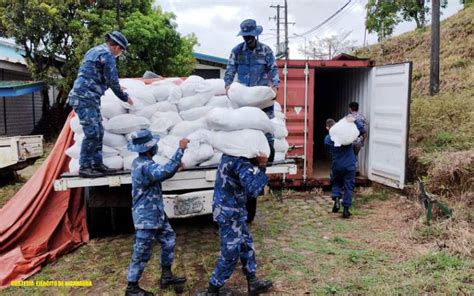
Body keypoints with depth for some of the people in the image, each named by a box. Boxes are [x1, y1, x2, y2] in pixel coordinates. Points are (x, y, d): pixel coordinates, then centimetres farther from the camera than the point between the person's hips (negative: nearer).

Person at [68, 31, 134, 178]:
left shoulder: (95, 50, 20)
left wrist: (120, 90, 39)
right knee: (92, 133, -10)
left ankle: (97, 163, 15)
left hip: (88, 98, 10)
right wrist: (125, 97, 4)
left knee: (98, 131, 11)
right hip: (85, 98, -10)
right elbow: (113, 81, -10)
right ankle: (84, 167, -5)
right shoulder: (107, 55, -10)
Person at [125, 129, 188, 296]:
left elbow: (159, 174, 18)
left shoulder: (139, 162, 8)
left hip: (155, 214, 10)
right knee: (142, 254, 3)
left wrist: (175, 167, 3)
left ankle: (166, 276, 30)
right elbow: (165, 172, -44)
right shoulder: (145, 166, -25)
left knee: (169, 240, 19)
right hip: (146, 217, -10)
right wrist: (181, 149, -39)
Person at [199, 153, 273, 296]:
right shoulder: (240, 161, -25)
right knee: (230, 253, 3)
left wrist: (258, 164, -5)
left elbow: (247, 180, 11)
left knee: (246, 245, 19)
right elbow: (253, 190, -29)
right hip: (230, 213, -10)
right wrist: (261, 167, -21)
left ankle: (253, 283, 33)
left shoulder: (233, 153, 4)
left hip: (231, 210, 10)